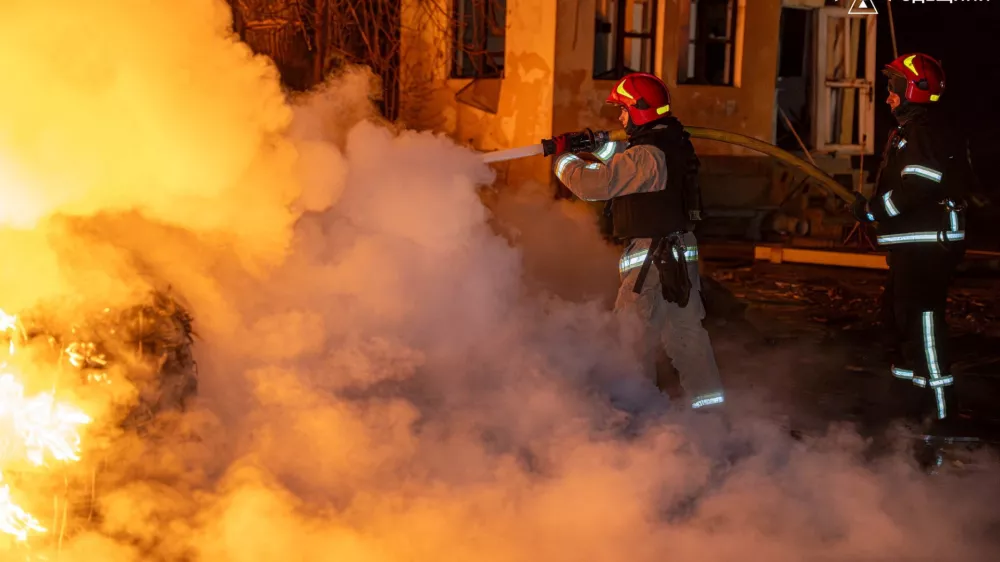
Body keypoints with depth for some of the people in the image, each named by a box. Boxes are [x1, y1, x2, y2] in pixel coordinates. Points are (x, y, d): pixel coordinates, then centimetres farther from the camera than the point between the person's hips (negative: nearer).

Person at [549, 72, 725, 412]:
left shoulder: (647, 155, -19)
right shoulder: (674, 145, 10)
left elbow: (593, 184, -18)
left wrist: (563, 158, -3)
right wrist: (598, 145, 14)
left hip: (652, 259, -9)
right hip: (682, 254, 9)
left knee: (633, 336, 1)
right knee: (686, 331, 14)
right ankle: (707, 400, 17)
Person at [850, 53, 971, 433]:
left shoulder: (924, 132, -16)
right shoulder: (908, 131, 19)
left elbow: (917, 188, -26)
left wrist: (873, 209, -19)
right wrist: (872, 208, 10)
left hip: (927, 246, -12)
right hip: (913, 244, 12)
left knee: (922, 321, -11)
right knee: (898, 315, 20)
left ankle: (940, 412, -8)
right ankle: (914, 402, 31)